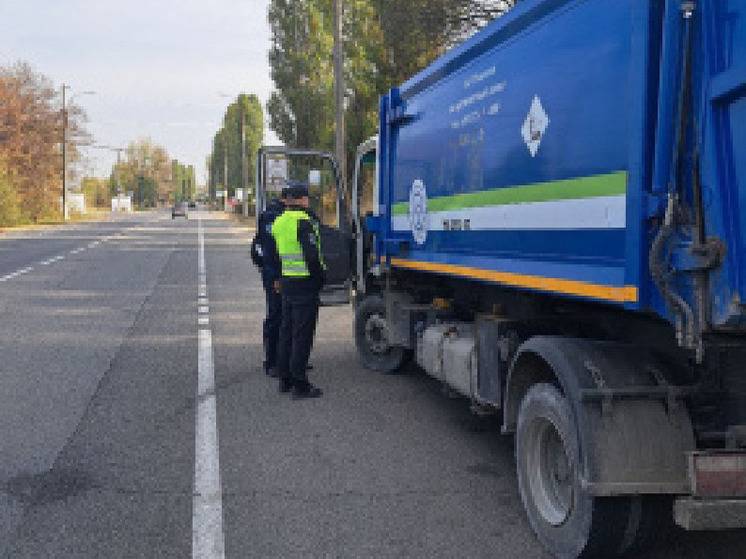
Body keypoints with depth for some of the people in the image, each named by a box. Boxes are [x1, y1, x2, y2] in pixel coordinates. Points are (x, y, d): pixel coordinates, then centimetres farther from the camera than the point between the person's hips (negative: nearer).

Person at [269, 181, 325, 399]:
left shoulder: (278, 223, 11)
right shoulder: (303, 222, -16)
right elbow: (312, 256, -21)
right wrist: (320, 277, -8)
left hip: (286, 282, 8)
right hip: (305, 284, -8)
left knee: (286, 331, 15)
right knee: (302, 334, -4)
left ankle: (285, 379, 23)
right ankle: (300, 384, -1)